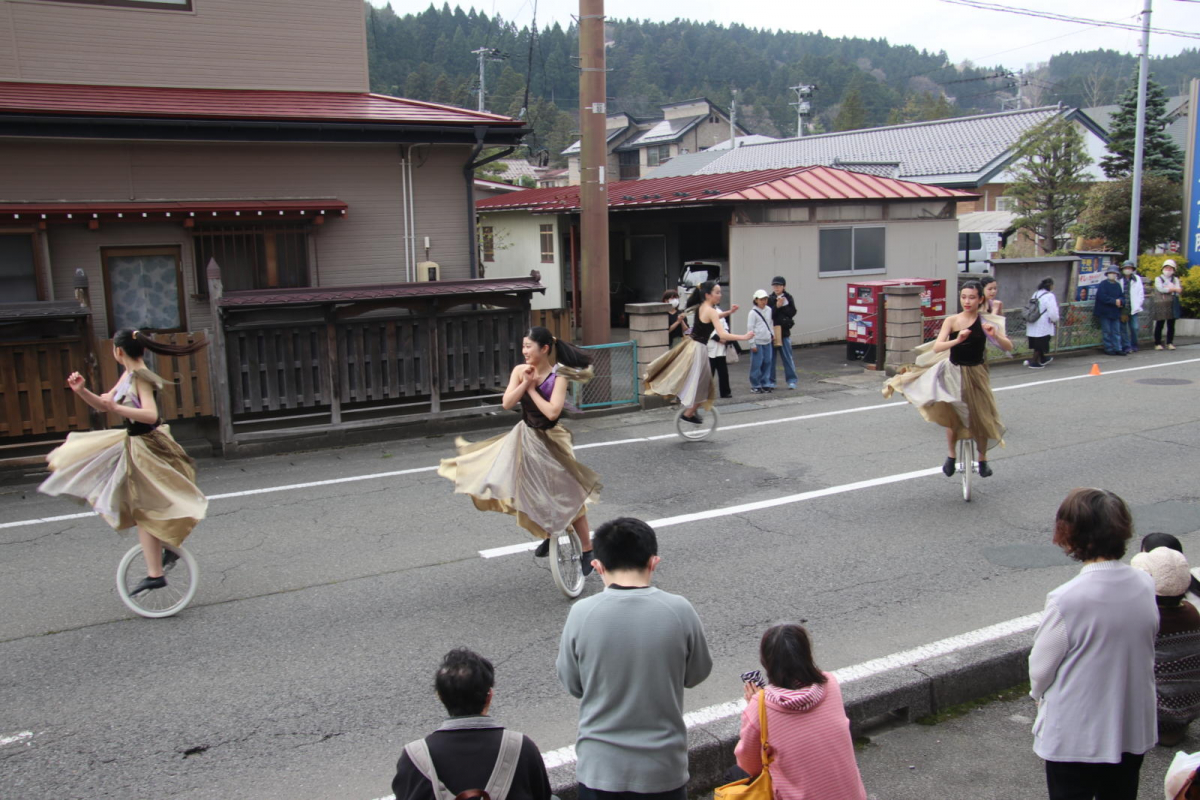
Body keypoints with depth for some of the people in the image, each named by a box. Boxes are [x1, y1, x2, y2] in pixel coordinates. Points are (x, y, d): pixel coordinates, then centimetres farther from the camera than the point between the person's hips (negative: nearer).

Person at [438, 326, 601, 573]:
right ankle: (547, 536, 36)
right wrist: (525, 382, -22)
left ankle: (587, 552, 15)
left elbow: (552, 412, -28)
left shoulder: (558, 376, -18)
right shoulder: (520, 370, -6)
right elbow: (507, 404, -12)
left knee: (569, 497, 1)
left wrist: (532, 388, -19)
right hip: (525, 437, 5)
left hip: (550, 441, -5)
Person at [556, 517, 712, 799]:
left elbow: (572, 684, -1)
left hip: (601, 768, 0)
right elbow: (696, 674, 1)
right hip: (663, 767, 0)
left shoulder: (581, 613, -15)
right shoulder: (679, 611, -14)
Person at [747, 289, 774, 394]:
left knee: (767, 363, 7)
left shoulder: (769, 310, 7)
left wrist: (772, 334, 15)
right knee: (756, 364, -4)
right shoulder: (753, 313, -9)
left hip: (767, 341, 6)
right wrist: (752, 344, -10)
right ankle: (755, 386, 4)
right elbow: (750, 328, -9)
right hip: (757, 342, -6)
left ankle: (765, 383, 17)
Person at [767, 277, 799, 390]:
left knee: (787, 357, 1)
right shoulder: (769, 299, 3)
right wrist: (777, 306, -18)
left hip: (784, 332, -1)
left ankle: (791, 380, 6)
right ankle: (770, 381, 11)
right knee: (770, 357, 4)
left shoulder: (788, 298, 4)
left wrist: (782, 305, -15)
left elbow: (792, 312, -7)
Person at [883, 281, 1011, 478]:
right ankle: (951, 457, 22)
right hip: (953, 373, 0)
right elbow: (937, 348, -17)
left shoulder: (986, 322, -6)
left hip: (976, 374, 0)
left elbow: (1008, 347, -11)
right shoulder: (952, 321, -6)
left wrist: (995, 336, -31)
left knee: (981, 417, 5)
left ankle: (983, 459, 27)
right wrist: (957, 340, -34)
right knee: (953, 417, -2)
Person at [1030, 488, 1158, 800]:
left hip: (1076, 736, -5)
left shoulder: (1066, 601, -28)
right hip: (1135, 729, 5)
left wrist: (1041, 695, 7)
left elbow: (1040, 669, -15)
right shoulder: (1145, 585, -10)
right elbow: (1146, 643, 5)